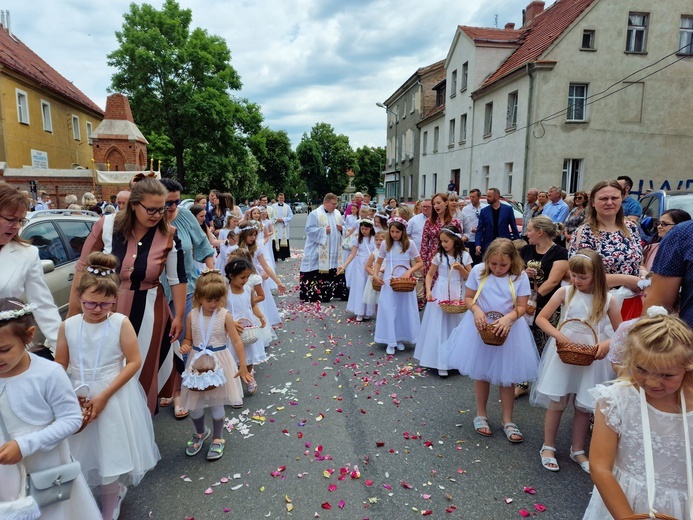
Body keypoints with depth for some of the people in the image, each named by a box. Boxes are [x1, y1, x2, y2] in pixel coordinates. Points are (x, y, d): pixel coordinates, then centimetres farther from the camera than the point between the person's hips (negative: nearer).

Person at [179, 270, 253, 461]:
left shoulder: (225, 316, -13)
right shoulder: (192, 315, -6)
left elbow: (236, 342, -11)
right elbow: (188, 339, 5)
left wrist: (243, 367, -14)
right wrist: (185, 346, -19)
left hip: (219, 363, -3)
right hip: (197, 363, 3)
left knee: (216, 403, 8)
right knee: (194, 404, 12)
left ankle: (217, 439, 32)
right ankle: (200, 433, 43)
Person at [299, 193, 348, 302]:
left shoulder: (337, 213, 12)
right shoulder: (315, 214, -8)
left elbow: (344, 226, 19)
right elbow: (309, 230, -13)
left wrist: (341, 228, -4)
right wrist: (323, 231, -20)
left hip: (334, 251, 6)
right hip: (318, 252, -6)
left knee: (337, 272, 9)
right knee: (317, 273, -6)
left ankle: (337, 292, 19)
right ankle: (312, 294, 2)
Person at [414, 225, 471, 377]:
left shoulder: (465, 256, -2)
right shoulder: (439, 256, -3)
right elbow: (429, 275, 3)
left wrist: (461, 268, -16)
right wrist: (428, 291, -10)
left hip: (458, 295, 1)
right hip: (441, 295, -1)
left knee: (456, 326, 9)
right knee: (440, 326, 0)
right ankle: (441, 363, 5)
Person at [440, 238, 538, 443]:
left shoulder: (520, 277, -9)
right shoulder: (478, 271, -7)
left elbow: (521, 307, -9)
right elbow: (468, 297, -3)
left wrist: (508, 318, -28)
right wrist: (476, 311, -23)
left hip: (508, 330, 0)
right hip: (481, 328, 1)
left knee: (507, 376, 10)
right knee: (481, 372, 13)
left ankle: (508, 420, 28)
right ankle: (481, 415, 33)